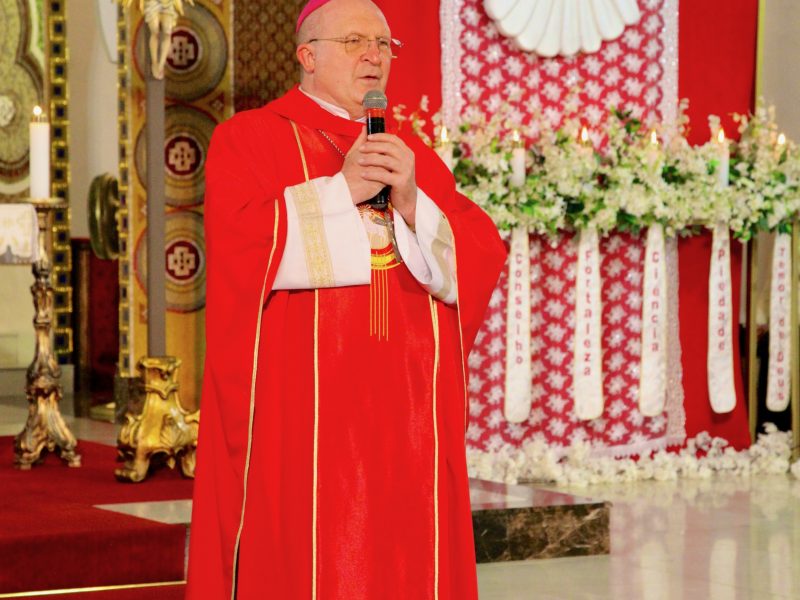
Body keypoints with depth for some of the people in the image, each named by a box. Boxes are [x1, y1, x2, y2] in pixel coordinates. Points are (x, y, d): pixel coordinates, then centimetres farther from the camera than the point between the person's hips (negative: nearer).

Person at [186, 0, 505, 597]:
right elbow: (238, 246, -11)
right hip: (299, 411, -4)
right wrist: (341, 191, -13)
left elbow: (481, 260, 6)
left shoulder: (415, 156, 18)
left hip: (406, 416, 4)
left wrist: (411, 204, -10)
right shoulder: (249, 139, 5)